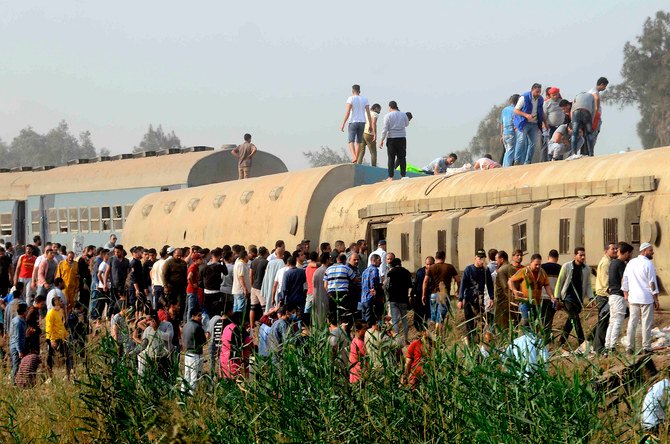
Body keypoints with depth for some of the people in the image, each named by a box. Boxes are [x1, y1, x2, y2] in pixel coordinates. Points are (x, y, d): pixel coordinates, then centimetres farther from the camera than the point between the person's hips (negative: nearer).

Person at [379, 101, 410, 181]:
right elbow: (407, 124, 23)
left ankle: (390, 176, -1)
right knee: (402, 157, 8)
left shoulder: (388, 116, -5)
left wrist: (382, 140, -2)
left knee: (391, 158, 0)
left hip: (391, 139, -2)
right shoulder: (403, 115, 4)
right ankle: (403, 175, 8)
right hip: (402, 138, 3)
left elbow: (385, 129, -7)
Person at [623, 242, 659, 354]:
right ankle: (646, 347, 0)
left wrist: (626, 295, 19)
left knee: (632, 323, 9)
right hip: (647, 298, -6)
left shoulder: (631, 263, 10)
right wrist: (656, 299, -6)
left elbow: (625, 280, 12)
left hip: (633, 298, 6)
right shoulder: (648, 264, -9)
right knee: (647, 323, 0)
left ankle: (630, 347, 8)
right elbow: (652, 283, -10)